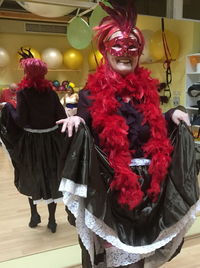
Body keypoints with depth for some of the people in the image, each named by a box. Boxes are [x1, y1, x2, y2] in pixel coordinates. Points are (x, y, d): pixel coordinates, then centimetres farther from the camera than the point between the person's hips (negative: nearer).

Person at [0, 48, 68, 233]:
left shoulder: (23, 92, -11)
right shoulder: (50, 91, -2)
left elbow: (21, 120, -15)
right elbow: (62, 116, -4)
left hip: (31, 141, -2)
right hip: (51, 140, 3)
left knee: (31, 179, 20)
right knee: (52, 179, 13)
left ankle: (34, 215, 31)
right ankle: (52, 220, 23)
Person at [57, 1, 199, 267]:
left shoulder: (147, 89, 5)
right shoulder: (92, 93, -7)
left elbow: (156, 133, 11)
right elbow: (83, 140, -8)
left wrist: (171, 117, -4)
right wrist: (77, 123, -27)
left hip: (148, 183, 4)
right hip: (109, 186, -4)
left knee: (142, 241, 22)